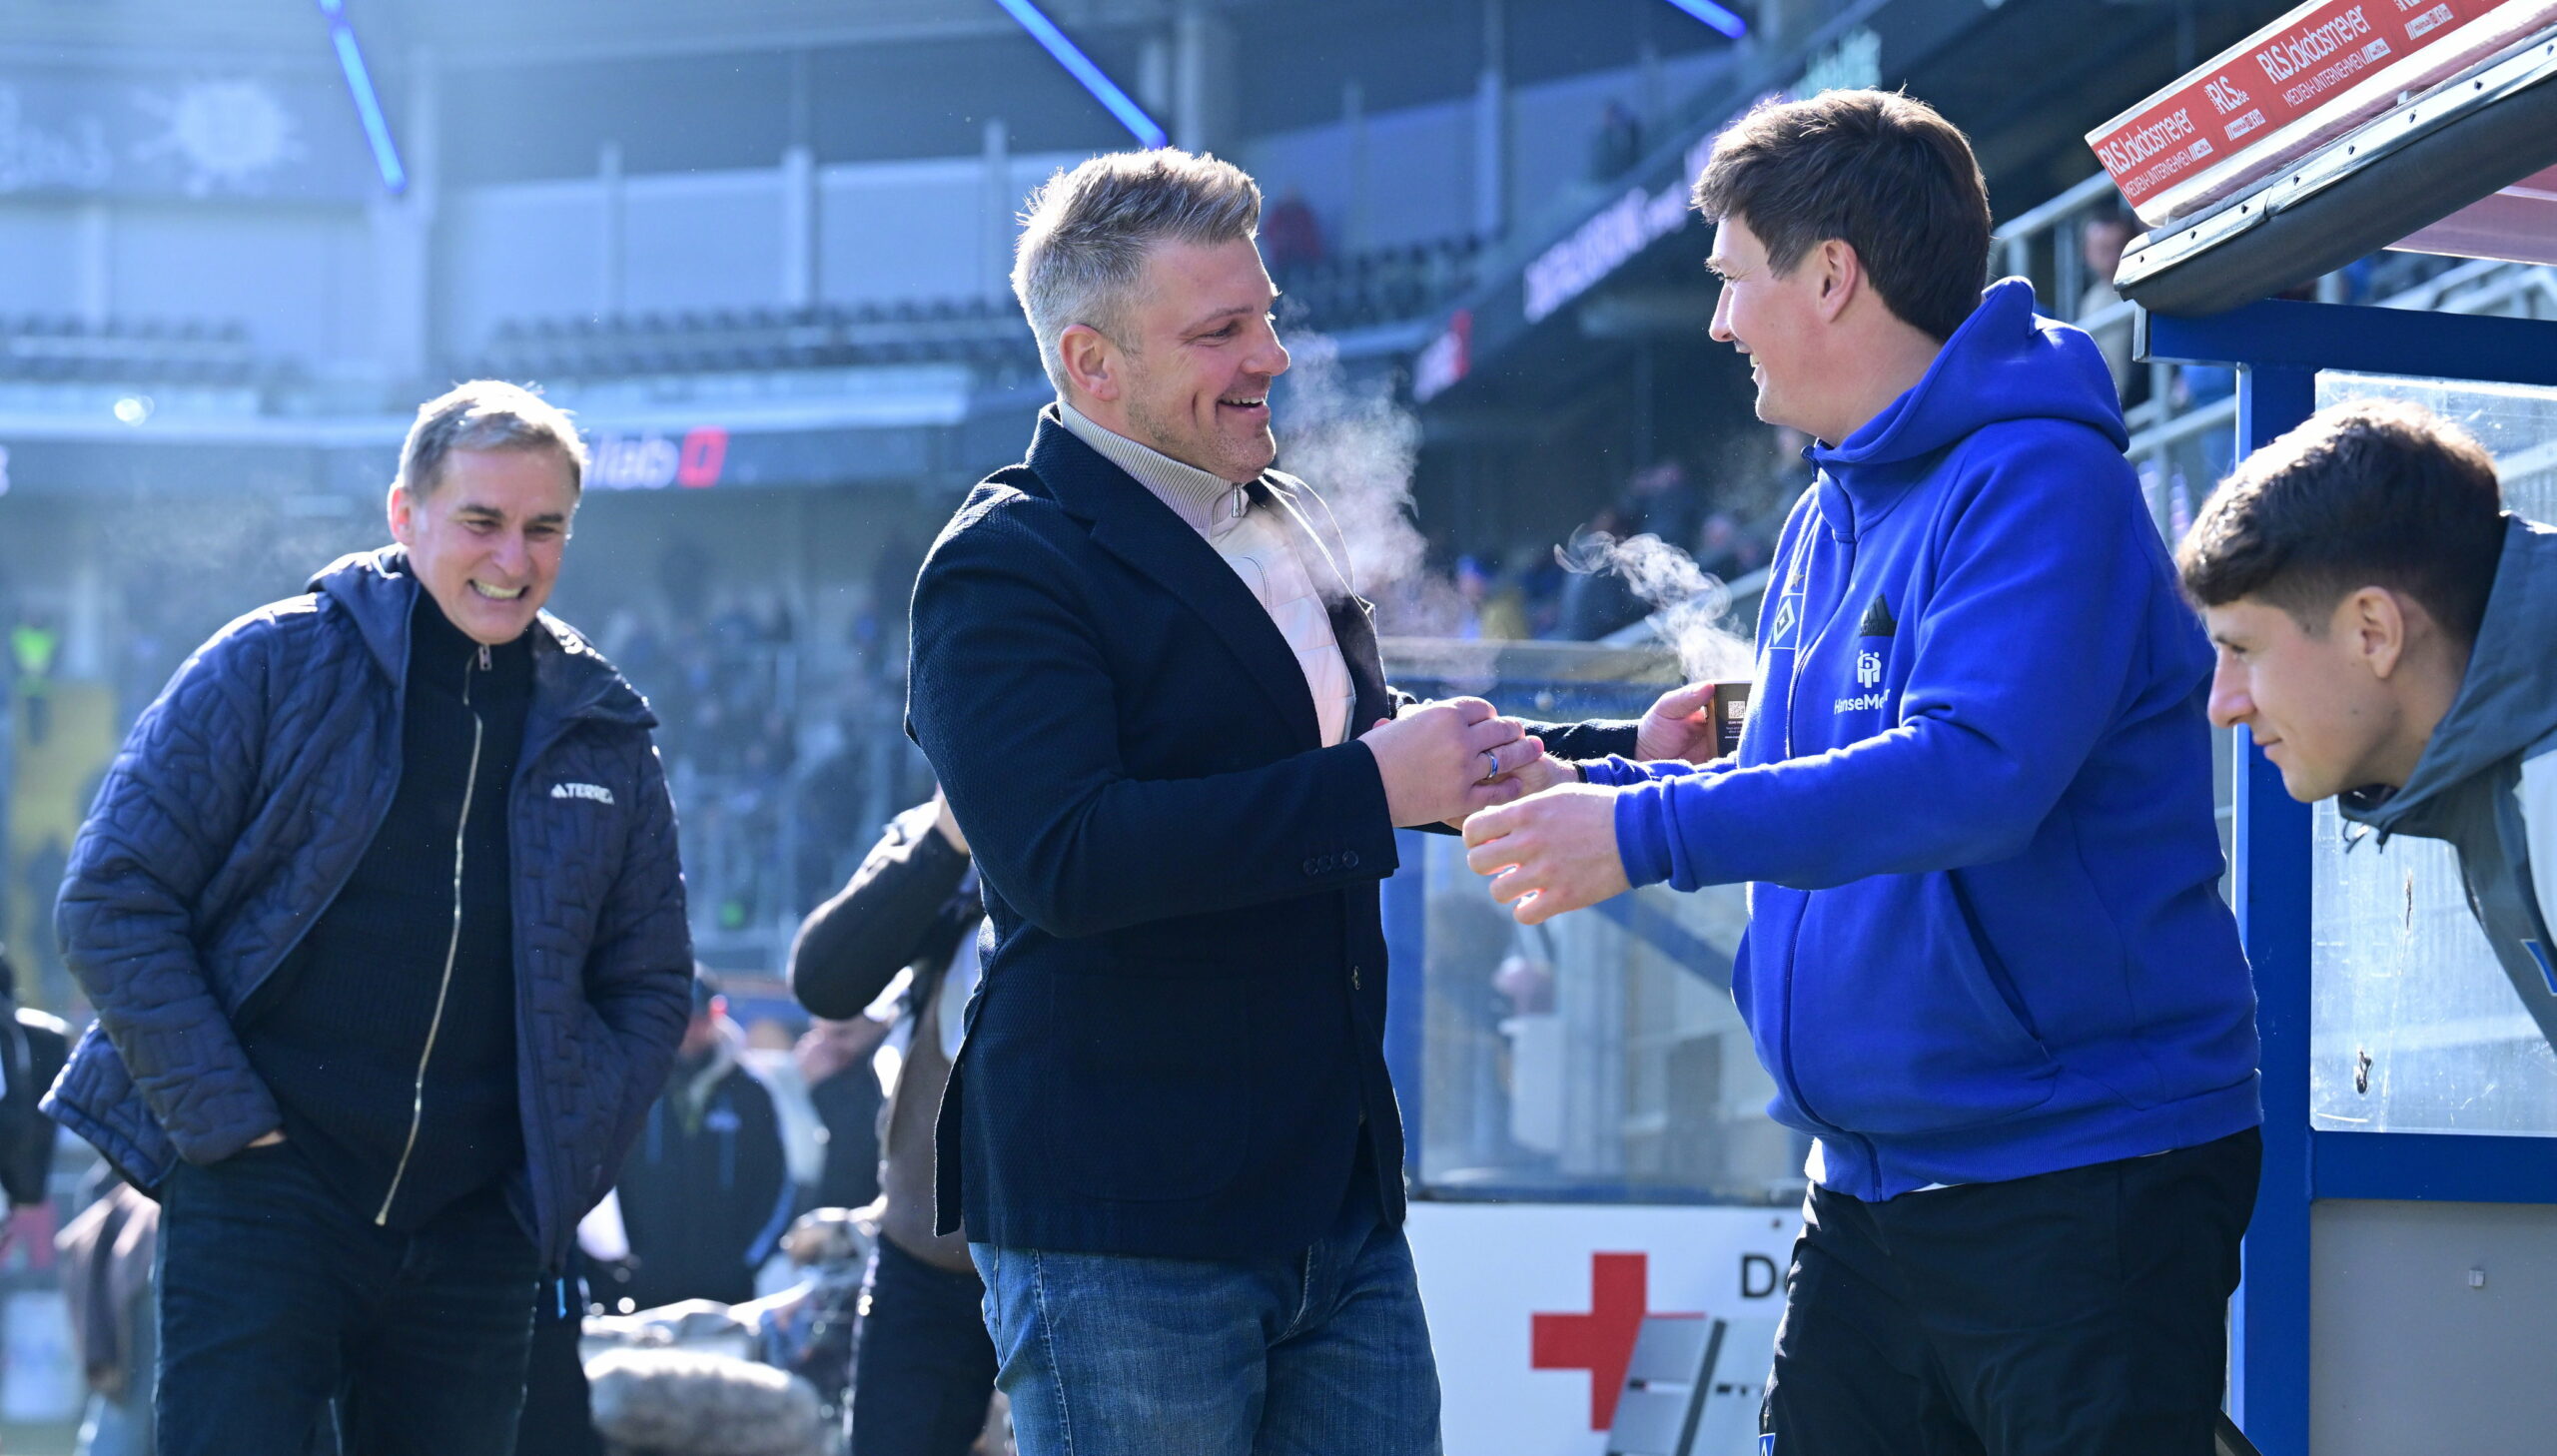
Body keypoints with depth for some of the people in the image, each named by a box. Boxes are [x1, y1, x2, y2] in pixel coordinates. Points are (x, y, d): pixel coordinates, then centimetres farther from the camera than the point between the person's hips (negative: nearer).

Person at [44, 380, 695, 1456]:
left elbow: (650, 980, 20)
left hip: (476, 1230, 4)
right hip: (267, 1189, -4)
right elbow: (114, 899, -3)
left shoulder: (604, 738, 10)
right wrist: (222, 1118, -10)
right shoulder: (276, 667, -1)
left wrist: (564, 1166, 6)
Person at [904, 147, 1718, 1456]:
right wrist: (1373, 789, -23)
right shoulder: (1006, 568, -11)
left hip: (1341, 1206, 8)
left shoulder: (1289, 529, 18)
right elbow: (1065, 856, -25)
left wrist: (1627, 755, 25)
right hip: (1121, 1237, -8)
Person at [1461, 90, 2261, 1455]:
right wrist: (1580, 788, 6)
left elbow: (1972, 773, -28)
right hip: (1869, 1180, 9)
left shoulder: (2038, 479, -15)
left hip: (2084, 1175, -9)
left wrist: (1648, 832, -27)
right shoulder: (1828, 522, 15)